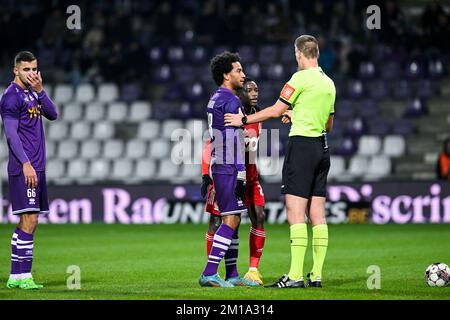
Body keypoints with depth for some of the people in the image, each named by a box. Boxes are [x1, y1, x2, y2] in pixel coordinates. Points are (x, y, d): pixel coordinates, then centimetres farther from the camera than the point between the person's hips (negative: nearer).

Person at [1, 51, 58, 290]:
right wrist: (26, 164, -20)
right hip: (24, 168, -9)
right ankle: (22, 276, -13)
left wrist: (40, 91, -2)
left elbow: (52, 115, 9)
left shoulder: (33, 93, 17)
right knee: (29, 220, -13)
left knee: (29, 222, 8)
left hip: (36, 167, 9)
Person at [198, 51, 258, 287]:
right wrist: (240, 175, -16)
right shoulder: (230, 101, -12)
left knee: (233, 220, 12)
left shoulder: (214, 99, 18)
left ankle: (232, 275, 14)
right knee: (231, 220, -11)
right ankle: (209, 273, -16)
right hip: (229, 168, -10)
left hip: (220, 166, 10)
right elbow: (236, 141, -16)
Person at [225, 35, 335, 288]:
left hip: (302, 144, -8)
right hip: (321, 147, 8)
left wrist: (243, 120, 3)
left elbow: (275, 111, -6)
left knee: (295, 212, -10)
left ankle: (295, 276, -14)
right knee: (317, 214, 6)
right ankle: (317, 275, 5)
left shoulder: (301, 78, -9)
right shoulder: (329, 83, 15)